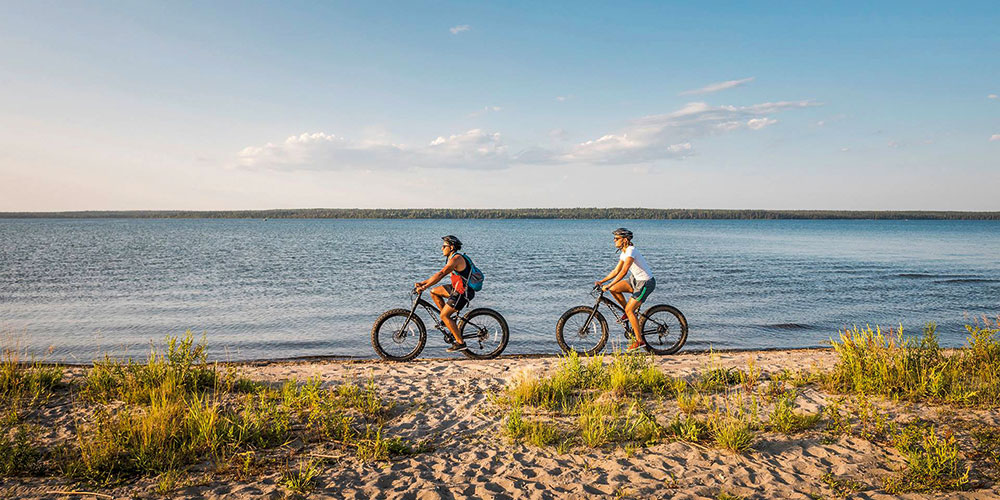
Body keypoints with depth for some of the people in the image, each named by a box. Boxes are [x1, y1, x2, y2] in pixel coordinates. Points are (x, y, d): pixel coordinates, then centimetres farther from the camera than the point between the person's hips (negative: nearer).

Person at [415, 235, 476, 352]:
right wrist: (422, 283, 11)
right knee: (434, 292, 12)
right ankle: (449, 319, 14)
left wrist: (424, 287, -28)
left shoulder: (456, 259, -19)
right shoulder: (452, 258, 14)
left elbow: (440, 274, -26)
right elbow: (440, 274, 17)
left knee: (444, 316, -9)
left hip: (463, 292, -10)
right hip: (457, 288, 10)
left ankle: (460, 343, -5)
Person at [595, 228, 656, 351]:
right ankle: (628, 313, 12)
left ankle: (639, 341, -2)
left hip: (646, 283, -9)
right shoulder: (624, 252, 7)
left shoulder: (631, 251, -22)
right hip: (636, 280, 9)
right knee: (613, 289, -4)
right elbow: (616, 271, 12)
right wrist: (601, 282, 5)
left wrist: (607, 286, -33)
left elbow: (623, 271, -31)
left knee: (629, 310, -11)